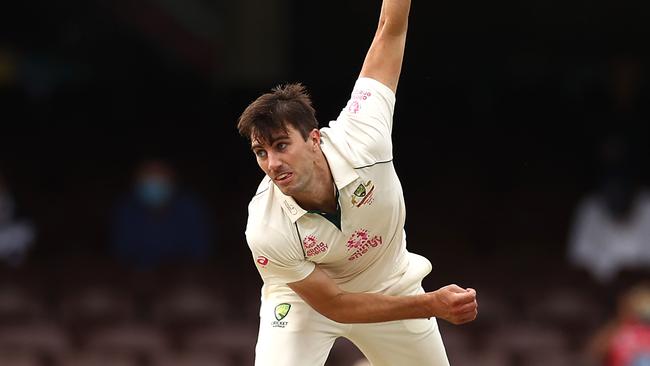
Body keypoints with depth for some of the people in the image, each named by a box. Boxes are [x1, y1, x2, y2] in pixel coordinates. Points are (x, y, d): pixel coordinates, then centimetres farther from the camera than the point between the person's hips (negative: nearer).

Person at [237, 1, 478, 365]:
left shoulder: (359, 140, -34)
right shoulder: (266, 232, -34)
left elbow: (391, 30, -23)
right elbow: (331, 304, -24)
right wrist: (432, 305, -31)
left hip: (390, 285, 3)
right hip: (304, 297, -3)